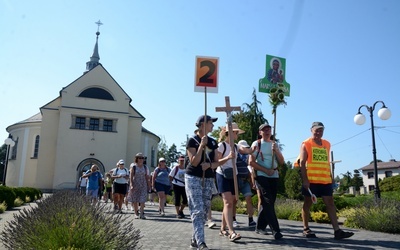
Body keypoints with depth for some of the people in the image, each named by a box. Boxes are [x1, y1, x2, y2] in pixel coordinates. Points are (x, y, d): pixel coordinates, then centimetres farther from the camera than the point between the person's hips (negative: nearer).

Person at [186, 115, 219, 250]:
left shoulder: (213, 142, 10)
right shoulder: (192, 140, -7)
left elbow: (216, 163, 8)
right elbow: (194, 162, -14)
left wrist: (209, 165, -14)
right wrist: (202, 145, -19)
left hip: (208, 179, 6)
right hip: (193, 178, -6)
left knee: (204, 211, 7)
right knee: (197, 210, -13)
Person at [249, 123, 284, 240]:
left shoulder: (275, 144, 14)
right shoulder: (257, 144, -1)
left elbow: (282, 162, 9)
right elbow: (251, 162, -7)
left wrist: (276, 151, -7)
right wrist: (265, 170, -13)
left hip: (274, 176, 6)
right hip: (262, 176, -5)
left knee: (268, 202, 8)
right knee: (268, 202, -11)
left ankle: (260, 227, 20)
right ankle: (275, 230, -11)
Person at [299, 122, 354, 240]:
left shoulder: (327, 144, 15)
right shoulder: (306, 144, -2)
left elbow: (327, 162, 20)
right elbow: (302, 163, -8)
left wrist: (330, 178, 16)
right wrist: (305, 180, -15)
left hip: (325, 180, 5)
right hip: (311, 180, -5)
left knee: (330, 203, 2)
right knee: (308, 203, 5)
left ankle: (337, 230, 2)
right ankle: (306, 229, 14)